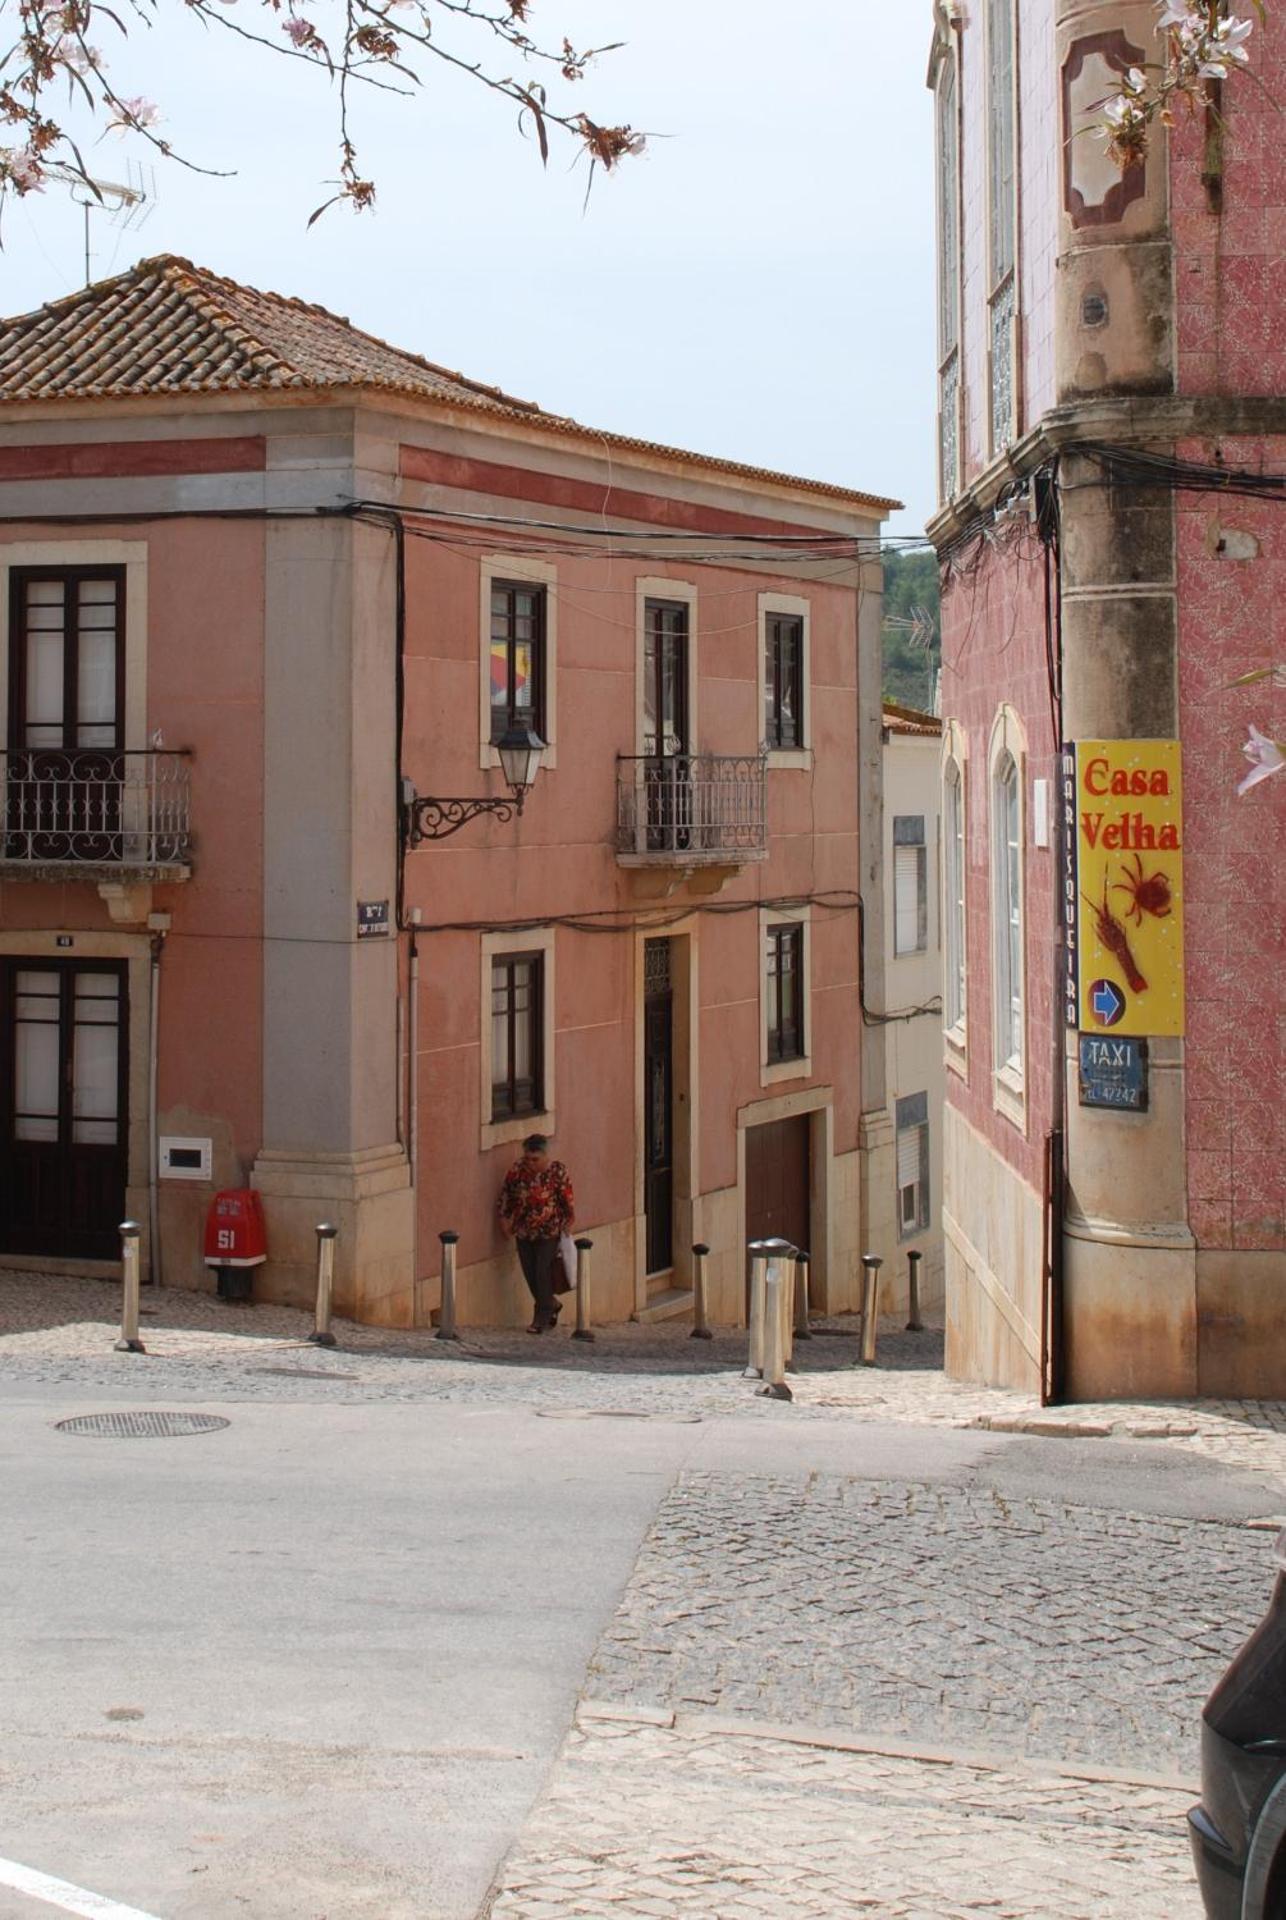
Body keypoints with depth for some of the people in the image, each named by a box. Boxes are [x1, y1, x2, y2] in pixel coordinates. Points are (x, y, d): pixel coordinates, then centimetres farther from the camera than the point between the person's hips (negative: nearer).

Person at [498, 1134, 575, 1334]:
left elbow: (568, 1200, -4)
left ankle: (541, 1317, 5)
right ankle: (551, 1304, 30)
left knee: (543, 1274, -6)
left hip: (549, 1231, -4)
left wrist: (567, 1223, 0)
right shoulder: (517, 1169, -4)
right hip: (524, 1231, 4)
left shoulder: (558, 1172, -12)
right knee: (530, 1274, 8)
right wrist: (505, 1218, 8)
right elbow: (506, 1193, 8)